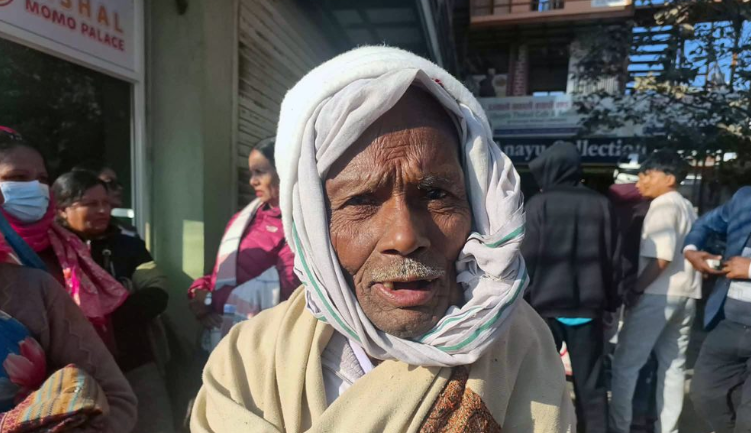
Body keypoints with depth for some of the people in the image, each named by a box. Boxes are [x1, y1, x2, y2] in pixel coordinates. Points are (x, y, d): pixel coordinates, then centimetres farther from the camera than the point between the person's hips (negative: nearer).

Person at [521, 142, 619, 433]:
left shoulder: (539, 204, -7)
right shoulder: (601, 205, 4)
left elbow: (528, 258, -9)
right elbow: (613, 259, 7)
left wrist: (523, 299, -1)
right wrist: (609, 300, 15)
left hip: (546, 303, -3)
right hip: (588, 305, 3)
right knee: (591, 382, 12)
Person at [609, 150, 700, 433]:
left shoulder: (662, 205, -11)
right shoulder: (687, 207, 17)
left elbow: (661, 257, -20)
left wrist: (635, 290, -14)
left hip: (658, 294, -9)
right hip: (685, 294, 10)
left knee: (625, 364, -2)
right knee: (673, 365, 14)